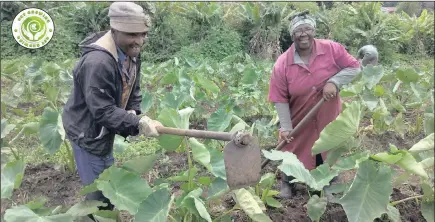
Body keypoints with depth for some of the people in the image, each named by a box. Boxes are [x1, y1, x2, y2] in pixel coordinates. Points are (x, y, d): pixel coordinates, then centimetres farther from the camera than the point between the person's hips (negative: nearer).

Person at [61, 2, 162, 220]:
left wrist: (133, 114, -12)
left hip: (104, 130, 9)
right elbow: (103, 111, -32)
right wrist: (138, 124, -34)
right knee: (97, 188, 3)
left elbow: (133, 90, 5)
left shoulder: (131, 53, -5)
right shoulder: (97, 63, -34)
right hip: (87, 132, -9)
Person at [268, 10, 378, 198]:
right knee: (293, 152, 14)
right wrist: (285, 127, -16)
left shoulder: (331, 49, -13)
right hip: (299, 121, -1)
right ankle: (287, 184, 38)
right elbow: (280, 99, -13)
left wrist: (335, 82, -24)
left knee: (329, 155, 15)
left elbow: (354, 67, -7)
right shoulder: (282, 64, -17)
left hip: (328, 118, 1)